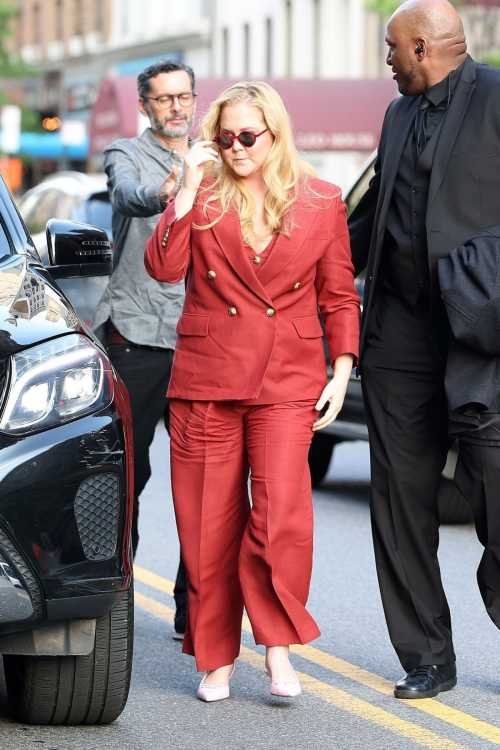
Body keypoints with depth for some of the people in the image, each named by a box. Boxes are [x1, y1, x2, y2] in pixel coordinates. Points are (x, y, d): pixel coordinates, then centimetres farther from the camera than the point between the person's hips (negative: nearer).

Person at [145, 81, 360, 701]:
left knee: (282, 513, -16)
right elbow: (163, 267, -9)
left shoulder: (321, 202, 6)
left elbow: (338, 297, 11)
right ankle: (217, 657, 16)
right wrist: (188, 190, -12)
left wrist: (341, 373, 3)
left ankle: (277, 645, 0)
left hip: (288, 381, -1)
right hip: (206, 376, 1)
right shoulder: (203, 197, 6)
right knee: (209, 523, 2)